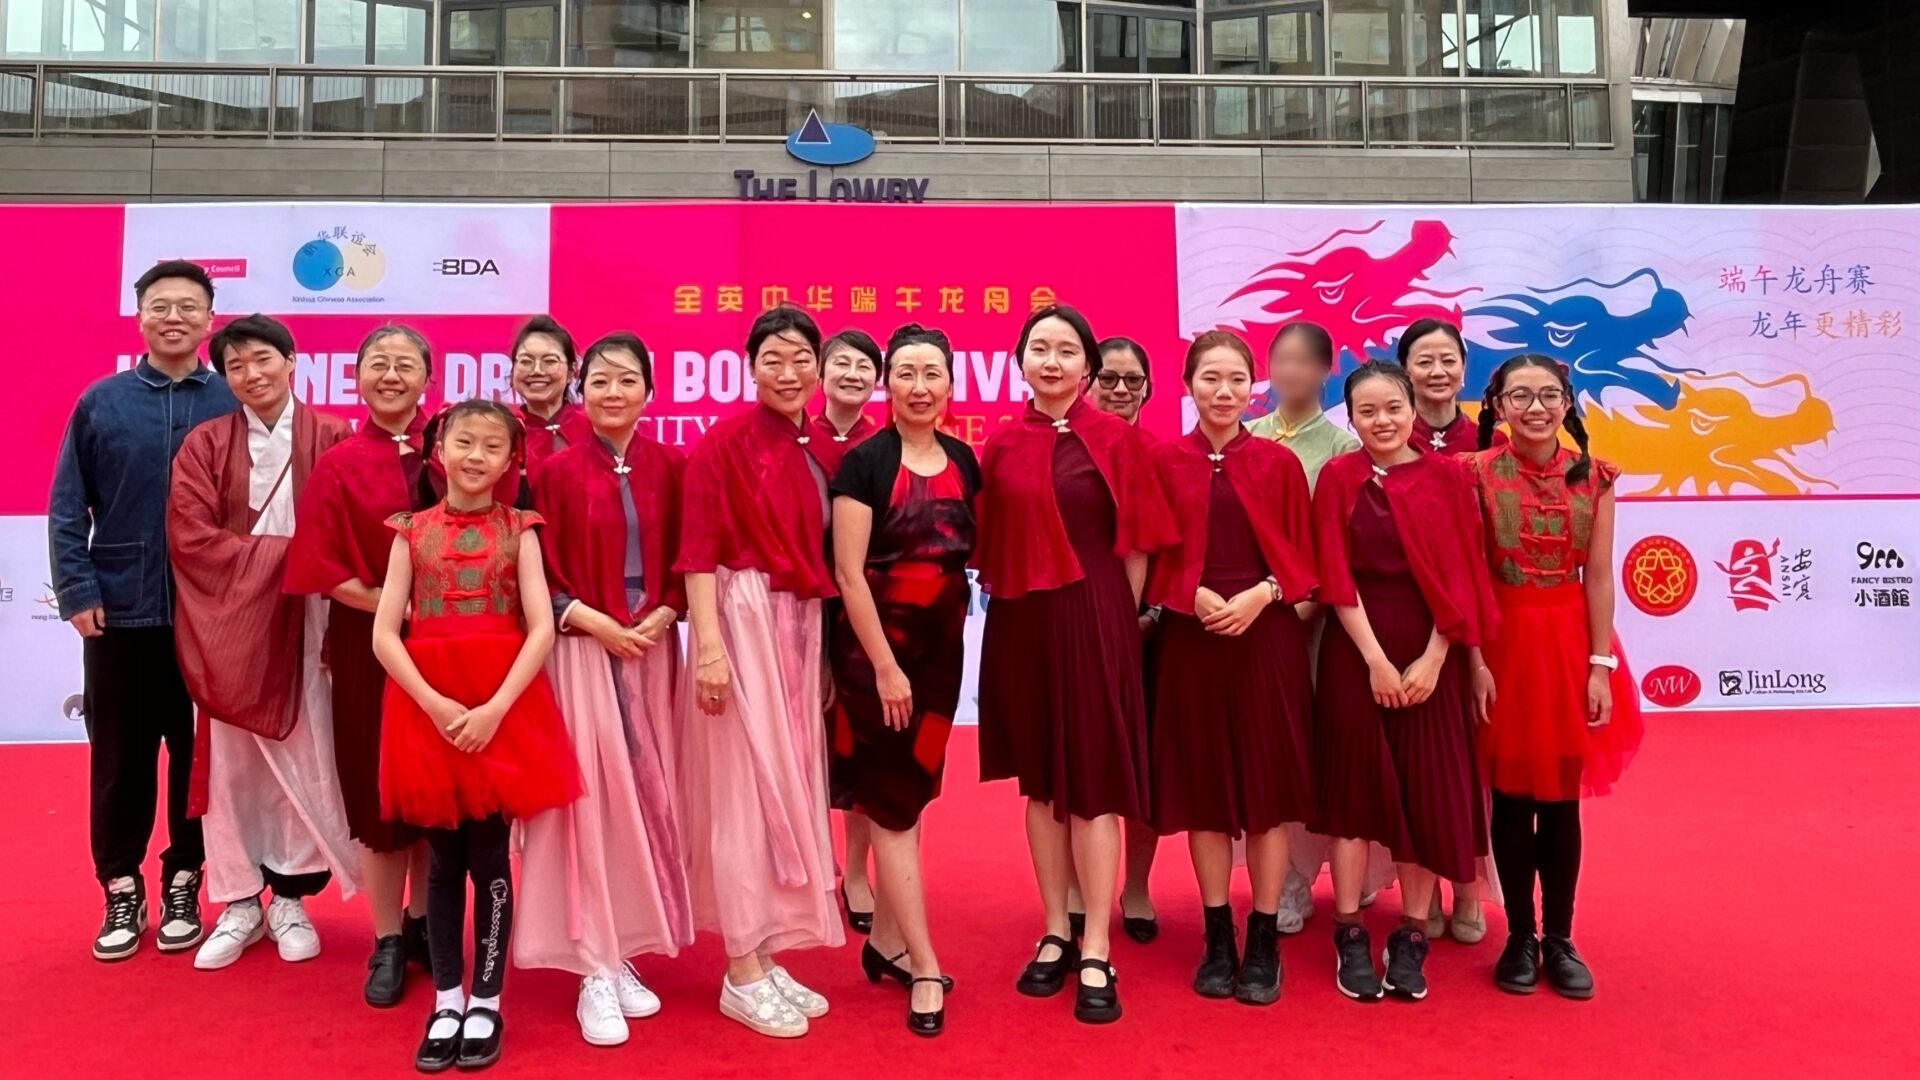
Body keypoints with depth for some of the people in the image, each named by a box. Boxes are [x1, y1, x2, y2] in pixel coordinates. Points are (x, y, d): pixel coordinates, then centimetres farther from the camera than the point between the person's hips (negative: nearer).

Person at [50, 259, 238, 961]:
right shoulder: (100, 402, 3)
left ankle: (183, 886, 22)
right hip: (119, 611, 1)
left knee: (201, 754, 8)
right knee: (119, 758, 8)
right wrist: (77, 591, -5)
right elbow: (67, 508, 4)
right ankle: (122, 891, 22)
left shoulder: (234, 405, 0)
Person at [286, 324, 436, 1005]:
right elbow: (324, 570, -4)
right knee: (378, 790, 6)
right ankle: (387, 942, 18)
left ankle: (422, 921, 26)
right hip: (369, 648, -1)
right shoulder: (338, 467, 0)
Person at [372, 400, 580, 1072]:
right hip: (427, 708, 1)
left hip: (503, 708, -1)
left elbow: (542, 628, -6)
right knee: (443, 860, 8)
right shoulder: (412, 530, 6)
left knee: (490, 858, 4)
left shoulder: (518, 530, 3)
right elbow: (384, 634, -1)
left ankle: (487, 1003, 17)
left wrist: (495, 708, -16)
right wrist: (436, 705, -13)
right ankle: (447, 1001, 21)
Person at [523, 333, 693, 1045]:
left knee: (644, 794, 6)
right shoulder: (558, 471, -1)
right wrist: (593, 620, -14)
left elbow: (684, 557, 6)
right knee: (590, 795, -4)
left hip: (651, 646, 3)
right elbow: (541, 571, -2)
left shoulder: (670, 468, 4)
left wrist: (663, 615, -10)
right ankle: (595, 970, 4)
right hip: (582, 647, -2)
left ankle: (623, 952, 20)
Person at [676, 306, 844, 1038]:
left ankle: (767, 957, 22)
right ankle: (741, 972, 9)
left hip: (802, 626, 7)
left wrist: (825, 643, 13)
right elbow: (698, 550, -13)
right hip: (742, 620, -7)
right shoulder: (724, 439, -9)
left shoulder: (818, 449, 10)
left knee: (786, 784, 11)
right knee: (743, 787, -2)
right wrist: (707, 644, -21)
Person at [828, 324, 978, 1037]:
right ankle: (925, 966, 8)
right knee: (892, 803, 0)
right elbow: (849, 572, -14)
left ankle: (886, 942, 27)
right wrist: (885, 666, -17)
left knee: (910, 798, 13)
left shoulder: (964, 462, 6)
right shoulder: (864, 463, -11)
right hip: (875, 647, -6)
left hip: (942, 646, 6)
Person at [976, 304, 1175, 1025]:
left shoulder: (1114, 438, -2)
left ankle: (1096, 956, 8)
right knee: (1039, 780, 10)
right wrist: (1006, 600, 2)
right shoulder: (1002, 443, 5)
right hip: (1020, 623, 3)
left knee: (1094, 780, 0)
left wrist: (1121, 617, -1)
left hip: (1092, 619, -3)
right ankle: (1056, 935, 24)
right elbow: (990, 543, 8)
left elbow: (1136, 541, -1)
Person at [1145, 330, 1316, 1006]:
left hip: (1267, 637, 0)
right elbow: (1151, 558, 3)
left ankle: (1264, 944, 15)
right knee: (1203, 785, 6)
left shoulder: (1279, 463, 4)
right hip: (1190, 638, 0)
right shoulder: (1163, 462, 3)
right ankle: (1218, 941, 19)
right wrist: (1193, 595, -14)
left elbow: (1301, 557, 4)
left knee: (1267, 785, 4)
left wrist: (1260, 594, -13)